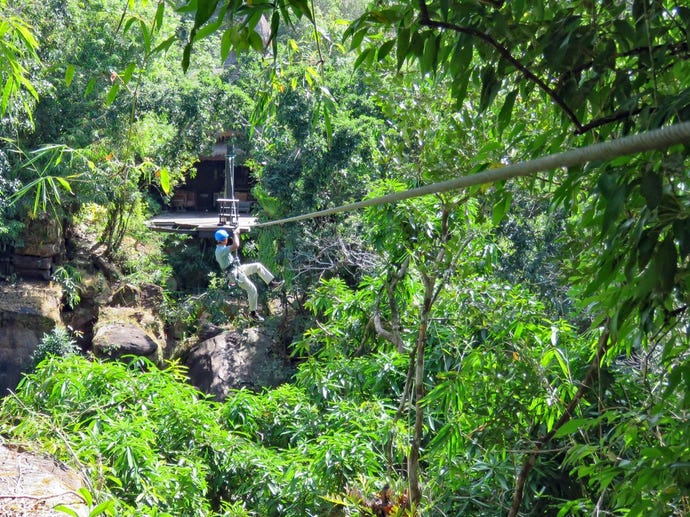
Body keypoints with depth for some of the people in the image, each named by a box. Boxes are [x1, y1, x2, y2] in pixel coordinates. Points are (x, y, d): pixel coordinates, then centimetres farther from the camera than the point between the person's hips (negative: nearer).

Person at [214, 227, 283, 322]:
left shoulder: (222, 247, 8)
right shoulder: (221, 250, -25)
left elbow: (235, 246, 24)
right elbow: (236, 246, -35)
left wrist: (236, 234, 12)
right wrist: (235, 234, -21)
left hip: (238, 268, 10)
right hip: (235, 273, -10)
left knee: (258, 266, 8)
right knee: (252, 290, -10)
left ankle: (272, 283, 11)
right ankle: (253, 313, 1)